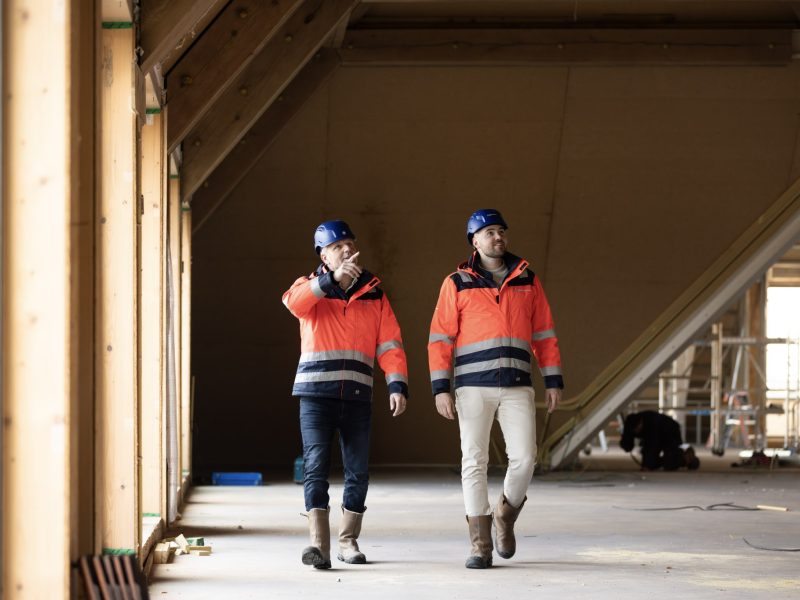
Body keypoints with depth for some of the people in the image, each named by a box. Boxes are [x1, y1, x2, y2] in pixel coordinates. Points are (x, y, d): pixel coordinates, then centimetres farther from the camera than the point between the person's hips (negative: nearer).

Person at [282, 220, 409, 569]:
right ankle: (319, 544, -20)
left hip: (357, 396, 3)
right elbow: (294, 302, -19)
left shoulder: (373, 294, 13)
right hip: (316, 393, -3)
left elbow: (389, 344, 5)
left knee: (358, 471, 5)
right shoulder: (311, 287, 7)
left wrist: (396, 385, -10)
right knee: (316, 466, -12)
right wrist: (333, 279, -33)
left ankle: (348, 542, 18)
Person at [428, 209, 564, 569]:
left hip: (517, 386, 2)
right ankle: (480, 546, 2)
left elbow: (544, 333, 13)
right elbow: (440, 338, 0)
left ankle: (506, 517, 20)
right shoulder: (457, 283, 4)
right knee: (474, 462, -3)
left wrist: (553, 380, 7)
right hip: (473, 385, -1)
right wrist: (440, 388, -8)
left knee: (524, 458, -8)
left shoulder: (526, 279, 11)